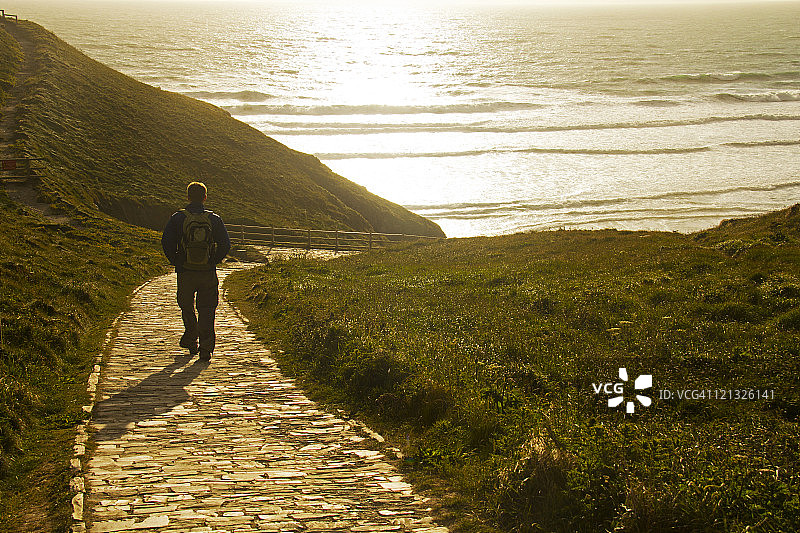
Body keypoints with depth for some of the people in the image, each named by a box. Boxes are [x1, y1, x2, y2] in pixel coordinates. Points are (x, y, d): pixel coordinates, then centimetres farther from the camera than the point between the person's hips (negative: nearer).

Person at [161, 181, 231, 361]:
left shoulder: (178, 218, -2)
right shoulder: (214, 219, 0)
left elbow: (166, 242, -6)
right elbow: (225, 244, -2)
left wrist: (176, 262, 5)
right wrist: (214, 261, 8)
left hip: (185, 272, 0)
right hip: (208, 273, 0)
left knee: (187, 308, 20)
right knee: (206, 311, 5)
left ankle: (191, 341, 26)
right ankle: (206, 349, -1)